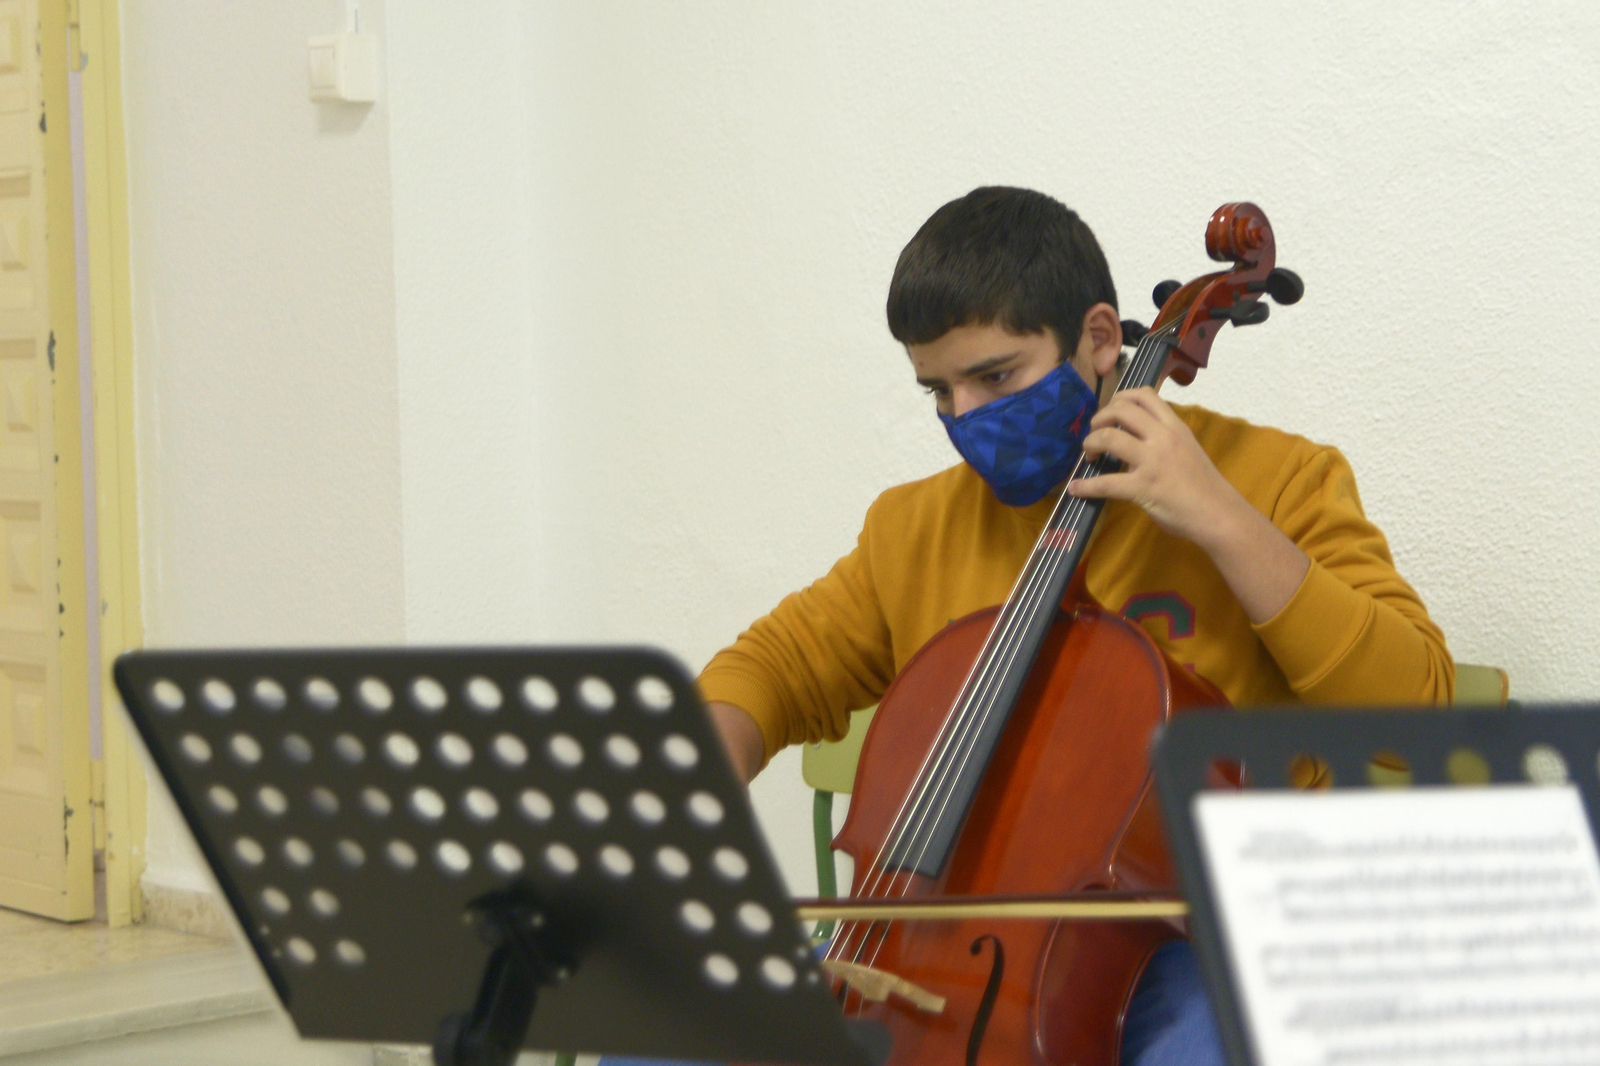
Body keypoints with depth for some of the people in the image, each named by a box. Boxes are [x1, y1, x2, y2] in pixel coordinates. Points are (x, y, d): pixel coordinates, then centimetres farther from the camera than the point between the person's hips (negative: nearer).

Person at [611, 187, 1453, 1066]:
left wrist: (1222, 522, -19)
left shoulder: (1274, 482, -1)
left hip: (1188, 947, -4)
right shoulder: (918, 528, 13)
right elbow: (777, 666, 21)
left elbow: (1415, 708, -12)